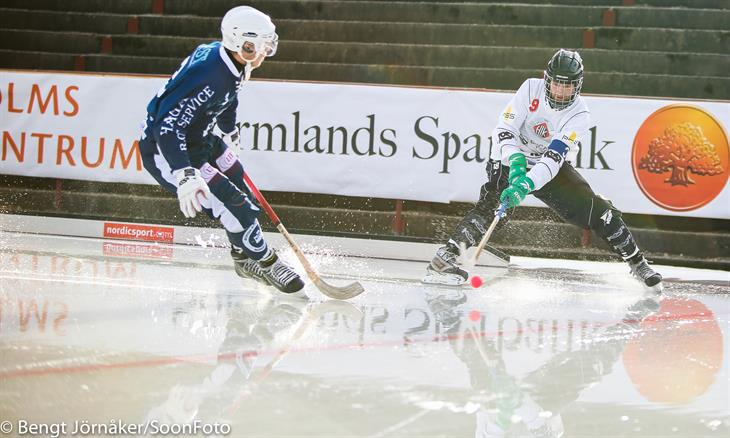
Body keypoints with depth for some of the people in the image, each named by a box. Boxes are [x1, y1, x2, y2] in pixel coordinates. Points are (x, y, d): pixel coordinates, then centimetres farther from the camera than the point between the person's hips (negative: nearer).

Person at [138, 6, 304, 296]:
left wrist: (229, 133, 33)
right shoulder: (208, 76, -35)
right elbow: (168, 125, -39)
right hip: (164, 151, -10)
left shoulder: (232, 64, -5)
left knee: (242, 191, 17)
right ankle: (266, 264, 5)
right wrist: (185, 176, -47)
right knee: (230, 204, -13)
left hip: (201, 136, 10)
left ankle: (245, 259, 36)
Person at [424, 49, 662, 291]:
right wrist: (514, 161, -40)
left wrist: (526, 184, -45)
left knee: (596, 210, -6)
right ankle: (445, 256, -35)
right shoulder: (531, 89, -19)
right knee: (493, 206, -30)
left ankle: (637, 263, 11)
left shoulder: (579, 114, -21)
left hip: (551, 166, 2)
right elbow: (503, 130, -21)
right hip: (511, 159, -2)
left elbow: (554, 157, -31)